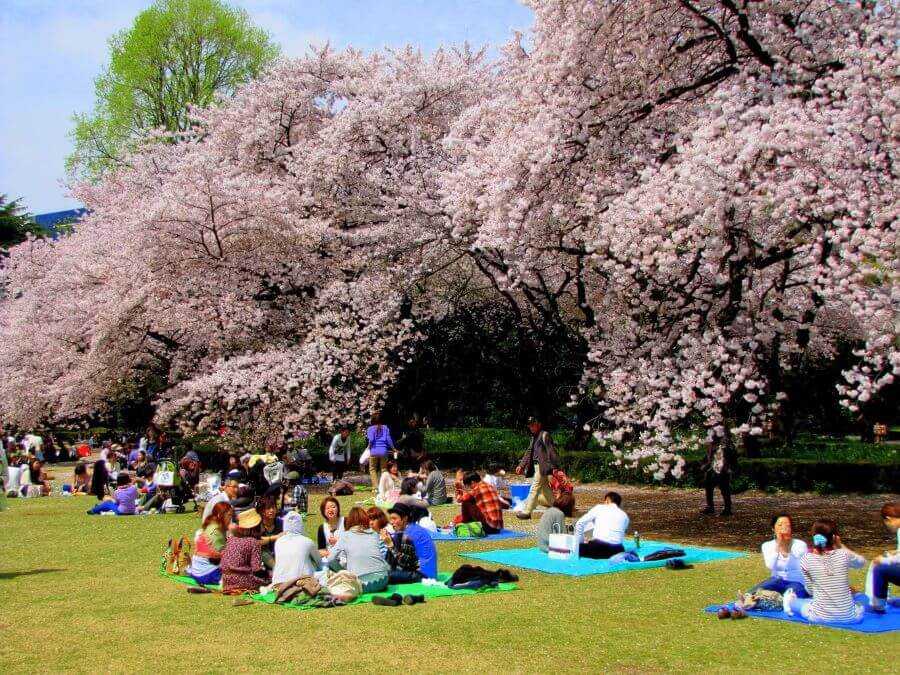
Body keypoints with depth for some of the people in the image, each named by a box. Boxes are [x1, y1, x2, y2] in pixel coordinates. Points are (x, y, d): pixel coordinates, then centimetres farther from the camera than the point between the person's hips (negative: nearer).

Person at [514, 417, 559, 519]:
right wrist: (521, 465, 15)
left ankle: (526, 511, -9)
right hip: (536, 466, 9)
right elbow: (529, 452, 22)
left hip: (542, 466, -9)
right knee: (546, 489, 14)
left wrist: (554, 467, -19)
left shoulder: (544, 435, -10)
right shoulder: (534, 437, 17)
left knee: (535, 488, -9)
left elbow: (551, 451, -14)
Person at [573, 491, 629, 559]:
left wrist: (580, 543, 22)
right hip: (617, 551, 2)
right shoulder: (624, 515, 22)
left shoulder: (599, 508, 14)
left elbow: (580, 523, 11)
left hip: (599, 547, -2)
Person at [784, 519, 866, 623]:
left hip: (820, 616, -1)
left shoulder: (807, 559, -9)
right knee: (860, 605, 38)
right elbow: (862, 562, 16)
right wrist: (841, 546, 12)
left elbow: (810, 590, 4)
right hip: (849, 616, 1)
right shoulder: (843, 555, -9)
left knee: (791, 601, 29)